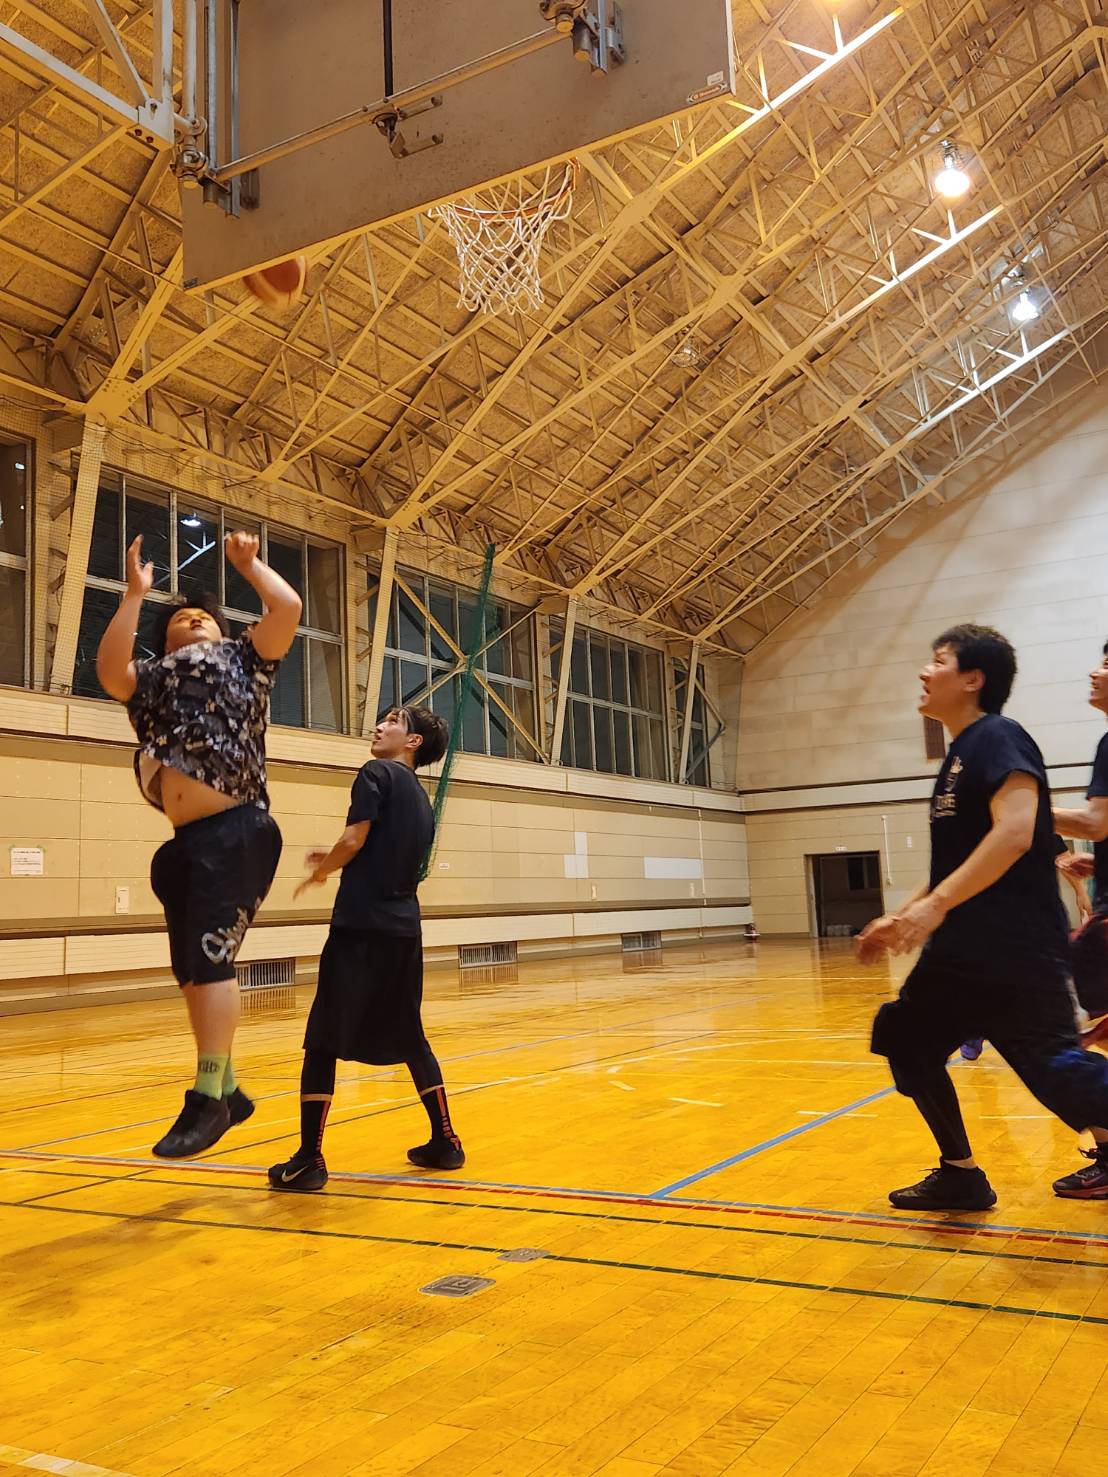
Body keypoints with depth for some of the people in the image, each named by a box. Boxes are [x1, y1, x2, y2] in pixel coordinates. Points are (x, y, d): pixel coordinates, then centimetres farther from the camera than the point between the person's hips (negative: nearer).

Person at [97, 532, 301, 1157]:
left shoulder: (244, 659, 14)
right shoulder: (151, 679, 23)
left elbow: (288, 608, 0)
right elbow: (110, 672, 1)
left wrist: (249, 563, 12)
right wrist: (135, 595, 5)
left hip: (238, 833, -6)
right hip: (187, 841, 6)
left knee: (211, 957, -13)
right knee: (193, 970, 10)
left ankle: (208, 1099, -9)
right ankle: (227, 1089, 22)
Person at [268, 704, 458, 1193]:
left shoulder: (377, 773, -3)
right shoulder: (421, 798, 19)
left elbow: (353, 841, -12)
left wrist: (319, 872, 6)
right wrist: (335, 862, 21)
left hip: (361, 925, -8)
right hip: (404, 928, 8)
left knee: (323, 1042, -3)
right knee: (408, 1038, 17)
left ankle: (309, 1160, -3)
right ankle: (445, 1142, 20)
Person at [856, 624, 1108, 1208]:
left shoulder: (997, 737, -11)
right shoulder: (959, 756, 17)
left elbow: (1015, 833, -26)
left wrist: (937, 905, -27)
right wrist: (901, 916, 18)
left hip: (1018, 955, -10)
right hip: (964, 952, 10)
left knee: (1053, 1068, -13)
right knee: (905, 1038, 13)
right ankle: (961, 1175, 23)